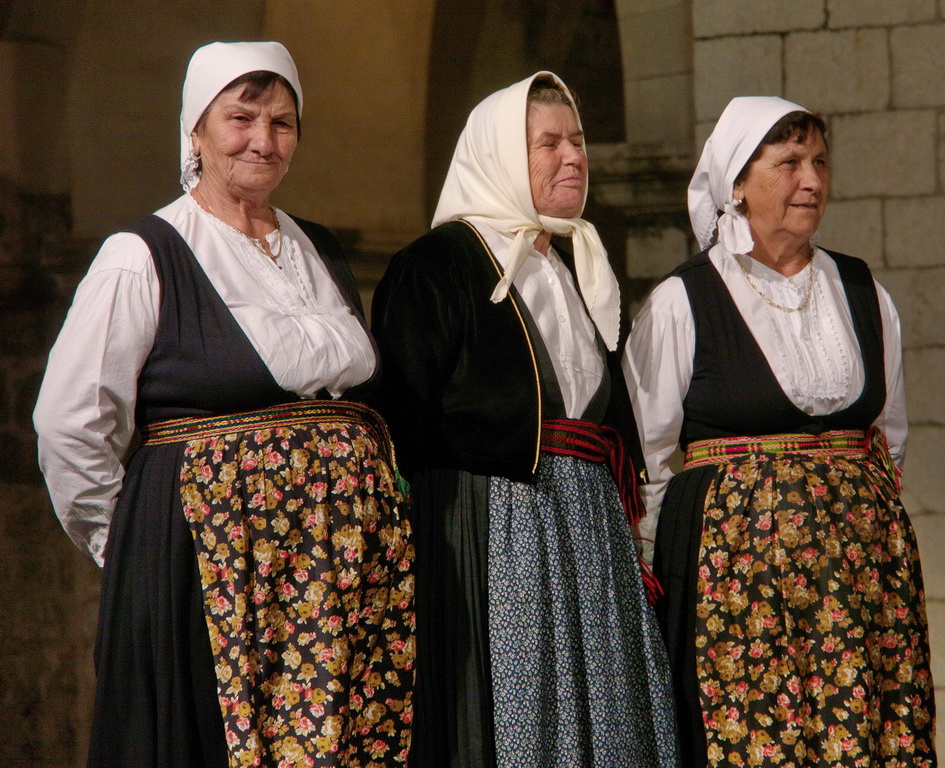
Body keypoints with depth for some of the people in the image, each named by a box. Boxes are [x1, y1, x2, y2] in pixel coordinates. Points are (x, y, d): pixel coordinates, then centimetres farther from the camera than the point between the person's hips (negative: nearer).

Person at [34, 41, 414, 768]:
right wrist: (133, 541, 0)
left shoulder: (322, 254, 16)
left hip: (343, 560, 6)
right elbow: (71, 423, -4)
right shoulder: (146, 256, -3)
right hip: (207, 555, -5)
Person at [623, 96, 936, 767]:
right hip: (730, 554, -3)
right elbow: (648, 453, 3)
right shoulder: (682, 303, -1)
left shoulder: (864, 294, 11)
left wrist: (859, 505, 15)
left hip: (864, 548, 4)